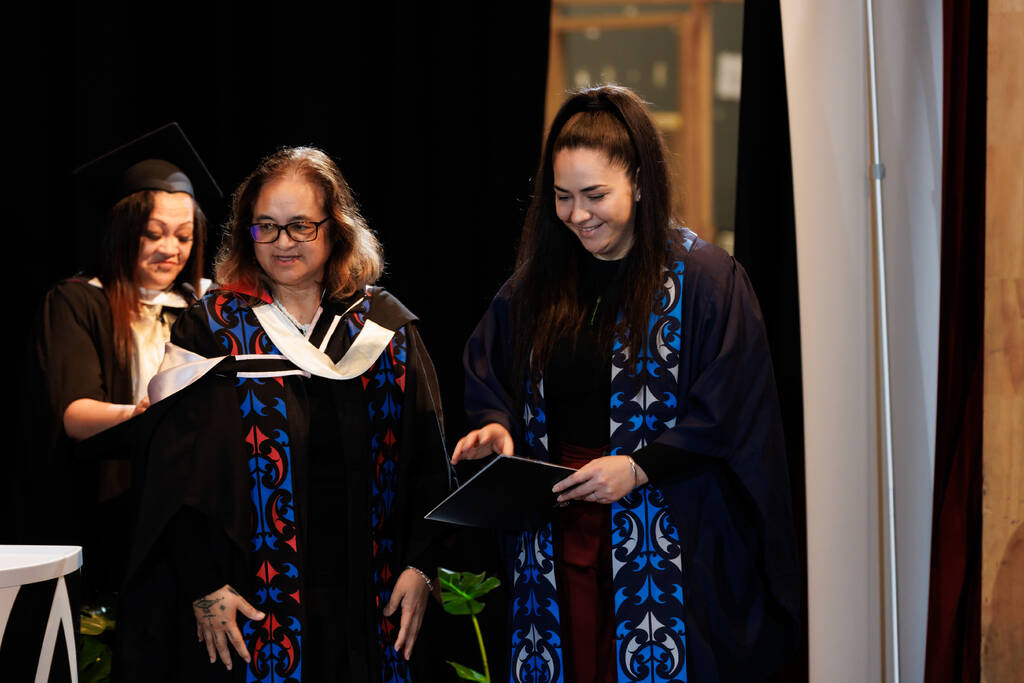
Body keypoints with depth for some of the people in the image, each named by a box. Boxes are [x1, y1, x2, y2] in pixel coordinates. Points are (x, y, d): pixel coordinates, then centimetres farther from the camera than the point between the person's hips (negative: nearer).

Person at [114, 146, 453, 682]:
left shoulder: (386, 326, 7)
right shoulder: (211, 329, 0)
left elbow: (428, 458, 7)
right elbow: (180, 472, -5)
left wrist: (420, 565, -2)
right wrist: (204, 586, -13)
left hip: (370, 603, 2)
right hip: (251, 607, -2)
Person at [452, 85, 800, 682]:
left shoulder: (704, 278, -6)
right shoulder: (537, 281, 10)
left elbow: (729, 415, -9)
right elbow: (489, 379, 18)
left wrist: (639, 467, -18)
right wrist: (497, 427, -4)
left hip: (666, 546, -4)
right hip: (556, 539, 4)